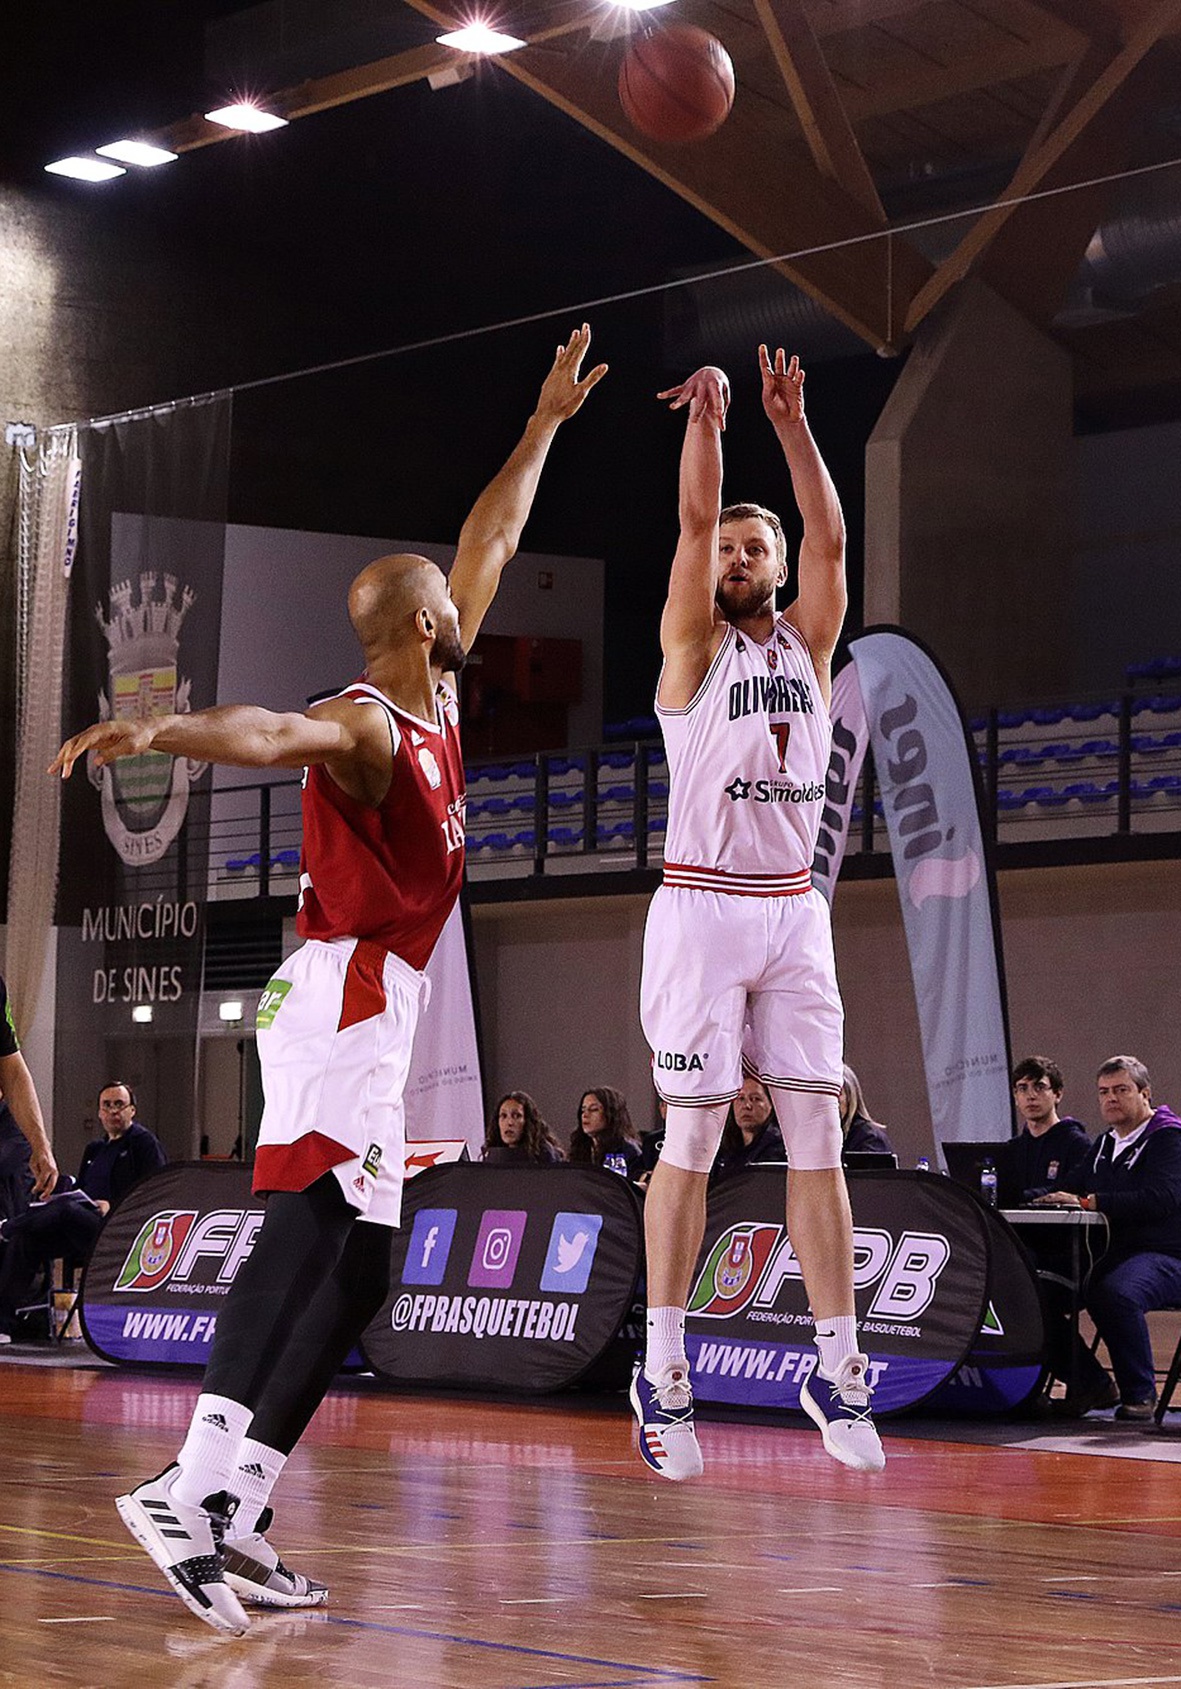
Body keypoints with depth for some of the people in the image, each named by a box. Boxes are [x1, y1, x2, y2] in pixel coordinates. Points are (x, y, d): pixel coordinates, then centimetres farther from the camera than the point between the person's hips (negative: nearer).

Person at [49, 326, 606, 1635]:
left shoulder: (435, 705, 15)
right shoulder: (364, 727, -13)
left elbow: (489, 548, 27)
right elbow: (264, 733, -35)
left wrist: (547, 423, 33)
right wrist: (158, 728, -56)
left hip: (369, 1006, 10)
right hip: (344, 1000, -10)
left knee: (314, 1258, 5)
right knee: (327, 1256, -18)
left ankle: (223, 1505, 2)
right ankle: (199, 1493, -23)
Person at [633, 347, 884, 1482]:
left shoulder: (808, 644, 12)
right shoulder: (695, 645, 4)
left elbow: (830, 538, -2)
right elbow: (692, 520, -10)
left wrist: (793, 423, -10)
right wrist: (707, 416, -19)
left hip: (793, 912, 4)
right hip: (701, 909, -4)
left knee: (818, 1140, 2)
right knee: (692, 1139, -3)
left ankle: (837, 1371, 6)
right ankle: (663, 1374, 3)